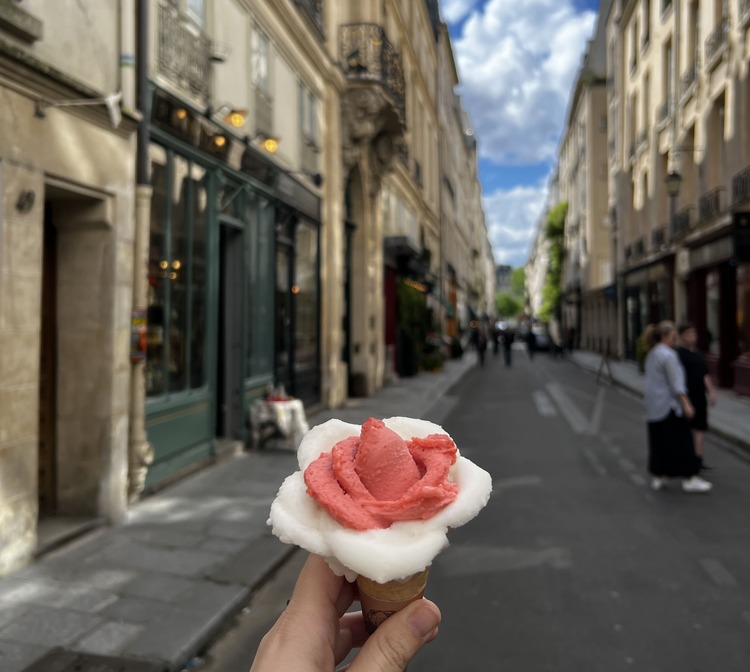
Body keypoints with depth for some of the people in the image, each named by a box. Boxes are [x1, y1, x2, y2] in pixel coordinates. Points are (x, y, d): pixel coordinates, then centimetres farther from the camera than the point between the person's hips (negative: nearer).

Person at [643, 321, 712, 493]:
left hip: (653, 407, 9)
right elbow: (676, 384, -19)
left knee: (658, 441, 12)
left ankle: (657, 477, 17)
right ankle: (689, 479, 4)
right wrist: (686, 404, -17)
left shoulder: (652, 354, 12)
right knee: (681, 441, -1)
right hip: (668, 406, -9)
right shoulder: (668, 355, -17)